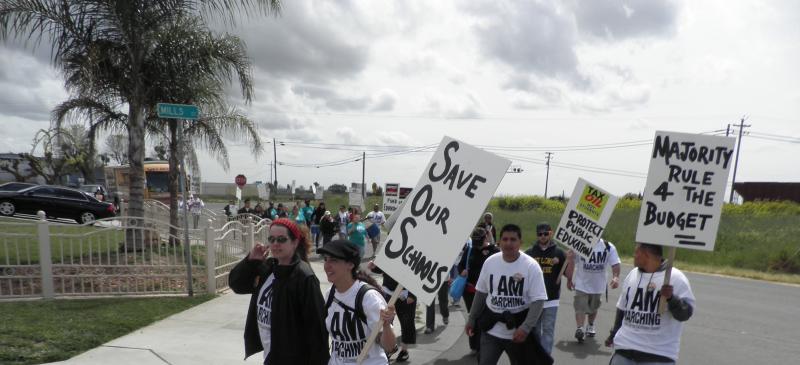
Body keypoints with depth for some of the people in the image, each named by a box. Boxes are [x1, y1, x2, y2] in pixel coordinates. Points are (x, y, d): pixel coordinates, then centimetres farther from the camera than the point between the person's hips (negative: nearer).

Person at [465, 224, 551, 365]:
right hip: (491, 328, 2)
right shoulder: (490, 262, -3)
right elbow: (481, 293, 8)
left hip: (518, 330, -2)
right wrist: (472, 319, 9)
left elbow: (538, 300, -15)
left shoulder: (531, 266, -14)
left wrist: (525, 328, -23)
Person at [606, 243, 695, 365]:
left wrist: (671, 298, -32)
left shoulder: (676, 278, -10)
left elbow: (685, 314, -14)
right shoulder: (632, 274, 8)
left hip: (659, 354, -5)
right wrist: (614, 334, 25)